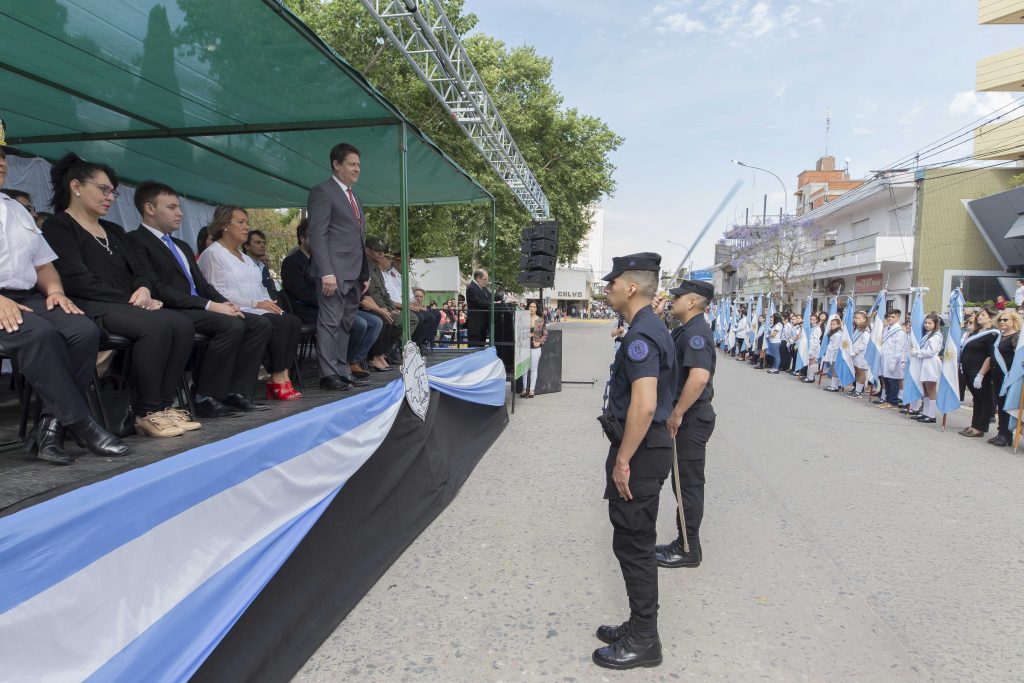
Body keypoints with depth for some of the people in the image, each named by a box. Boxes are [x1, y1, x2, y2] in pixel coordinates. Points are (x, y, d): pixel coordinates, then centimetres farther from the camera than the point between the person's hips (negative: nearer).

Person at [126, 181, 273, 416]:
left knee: (260, 324, -9)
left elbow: (203, 284, 22)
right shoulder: (136, 241, -2)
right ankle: (206, 399, -20)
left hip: (199, 309, 9)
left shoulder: (182, 246, 27)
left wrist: (225, 303, -1)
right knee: (231, 325, -31)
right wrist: (209, 306, -19)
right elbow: (156, 289, -14)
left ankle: (237, 392, -11)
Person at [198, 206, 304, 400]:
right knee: (279, 323, -29)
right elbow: (217, 293, -12)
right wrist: (255, 304, -16)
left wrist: (269, 303, 0)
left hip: (259, 310, 8)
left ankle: (283, 377, -24)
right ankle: (277, 379, -20)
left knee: (294, 321, -18)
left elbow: (260, 288, 24)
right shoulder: (213, 254, 0)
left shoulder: (245, 258, 27)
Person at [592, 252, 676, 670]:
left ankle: (643, 642, 17)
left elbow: (644, 404, -29)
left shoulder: (641, 335, -20)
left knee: (634, 545, 2)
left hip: (639, 452, -10)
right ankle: (640, 626, 33)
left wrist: (622, 461, -22)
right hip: (647, 447, 10)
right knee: (636, 543, 19)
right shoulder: (651, 328, 13)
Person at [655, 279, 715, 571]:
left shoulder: (695, 332, -20)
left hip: (692, 418, -10)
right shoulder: (684, 330, 12)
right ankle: (684, 542, 30)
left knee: (689, 483, 1)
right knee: (684, 481, 17)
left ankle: (688, 550, 14)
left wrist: (677, 414, -26)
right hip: (687, 416, 10)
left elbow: (699, 377, -33)